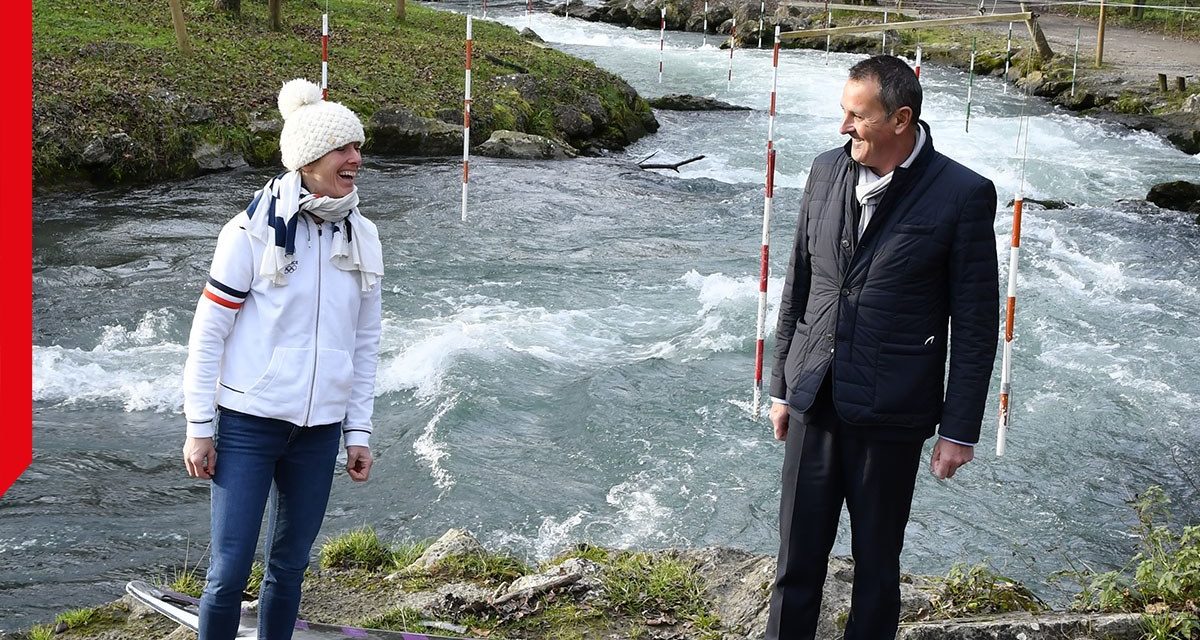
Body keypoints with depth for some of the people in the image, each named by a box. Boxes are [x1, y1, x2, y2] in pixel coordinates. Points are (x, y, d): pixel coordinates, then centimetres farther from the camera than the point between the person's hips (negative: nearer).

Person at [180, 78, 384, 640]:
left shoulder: (362, 238, 5)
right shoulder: (253, 231, -9)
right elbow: (208, 334, -6)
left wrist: (358, 431, 10)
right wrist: (199, 428, -6)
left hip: (318, 431, 4)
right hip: (247, 425, -4)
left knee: (289, 567, 12)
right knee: (229, 572, -3)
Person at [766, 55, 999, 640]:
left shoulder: (962, 195, -12)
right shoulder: (828, 170, 2)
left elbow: (975, 325, -8)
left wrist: (960, 430, -7)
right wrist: (781, 386, 12)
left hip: (890, 415, -4)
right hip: (814, 401, 4)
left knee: (876, 560, 12)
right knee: (797, 554, 11)